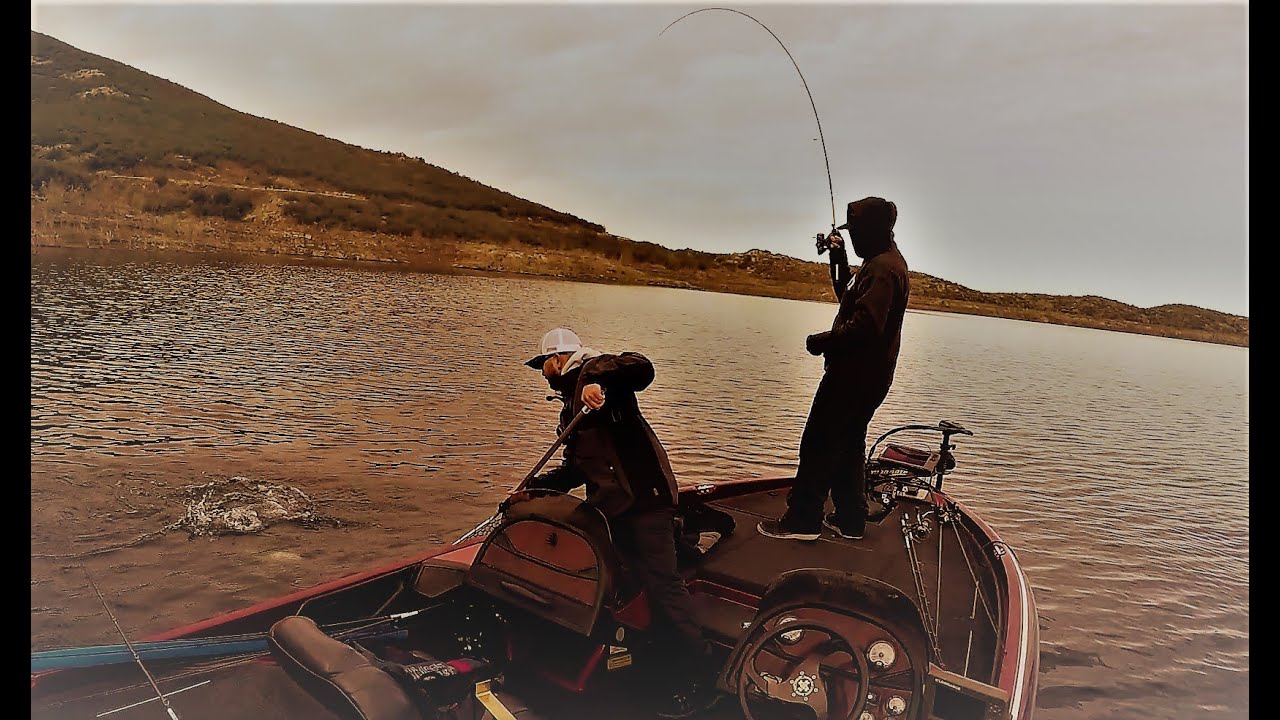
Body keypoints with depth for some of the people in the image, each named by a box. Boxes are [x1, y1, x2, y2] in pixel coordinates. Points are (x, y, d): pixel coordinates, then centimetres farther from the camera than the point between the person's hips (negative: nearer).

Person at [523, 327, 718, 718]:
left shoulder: (592, 370, 1)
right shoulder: (571, 404, 27)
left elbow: (641, 366, -21)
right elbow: (577, 469, 27)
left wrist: (600, 382, -35)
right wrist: (532, 486, 22)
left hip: (644, 496, -10)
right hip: (613, 506, 10)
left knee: (661, 582, -10)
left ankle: (699, 681, -3)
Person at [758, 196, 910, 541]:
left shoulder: (882, 267, -18)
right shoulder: (887, 262, 16)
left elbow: (865, 326, -29)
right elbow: (848, 297, 28)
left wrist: (822, 341, -17)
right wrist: (839, 260, 18)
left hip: (855, 375, -11)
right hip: (867, 374, 11)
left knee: (819, 444, -4)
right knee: (848, 446, 16)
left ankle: (802, 520, 2)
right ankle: (849, 519, 23)